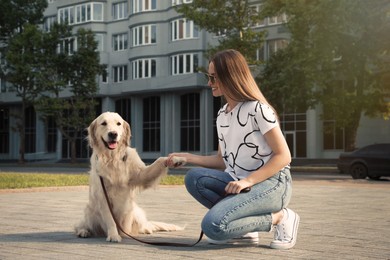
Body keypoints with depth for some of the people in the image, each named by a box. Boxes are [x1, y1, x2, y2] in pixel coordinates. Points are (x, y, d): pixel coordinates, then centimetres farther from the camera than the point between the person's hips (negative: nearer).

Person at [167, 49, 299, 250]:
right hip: (241, 182, 8)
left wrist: (247, 181, -23)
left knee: (213, 225, -26)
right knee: (194, 178, -16)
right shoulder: (222, 114, 12)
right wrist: (188, 157, 5)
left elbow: (283, 156, -14)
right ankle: (242, 227, -5)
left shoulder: (257, 109, -13)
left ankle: (279, 217, -7)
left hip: (271, 184, -8)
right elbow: (223, 160, 17)